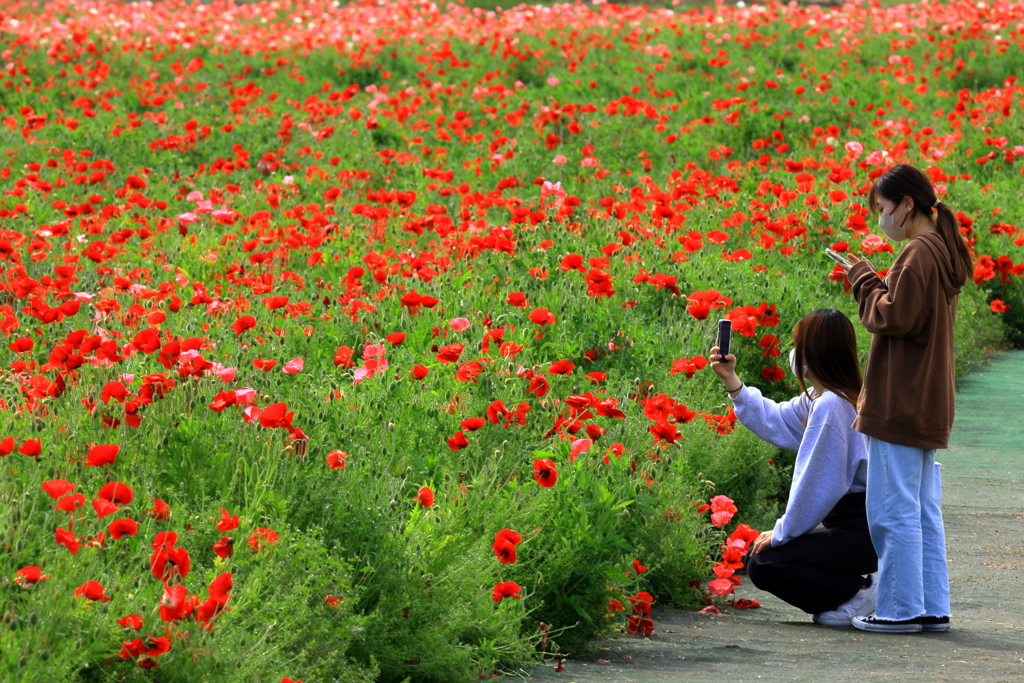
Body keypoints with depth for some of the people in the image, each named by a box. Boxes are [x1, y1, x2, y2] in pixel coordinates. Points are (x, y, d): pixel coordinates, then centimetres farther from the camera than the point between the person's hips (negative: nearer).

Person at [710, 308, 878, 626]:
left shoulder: (829, 406, -21)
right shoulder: (816, 398, 9)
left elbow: (818, 486, -21)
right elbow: (774, 422, 26)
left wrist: (781, 534, -11)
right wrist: (731, 381, 22)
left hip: (861, 534, -10)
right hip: (853, 526, 10)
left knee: (763, 565, -14)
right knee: (757, 551, 14)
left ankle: (857, 592, -7)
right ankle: (848, 593, 10)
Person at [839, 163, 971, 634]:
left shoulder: (917, 254, -15)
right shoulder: (942, 254, 14)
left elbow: (894, 317, -18)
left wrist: (864, 281, -6)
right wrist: (870, 282, 13)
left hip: (900, 405, -10)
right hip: (929, 407, 10)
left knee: (894, 509, -5)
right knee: (924, 510, 12)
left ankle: (901, 609, -3)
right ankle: (933, 608, 13)